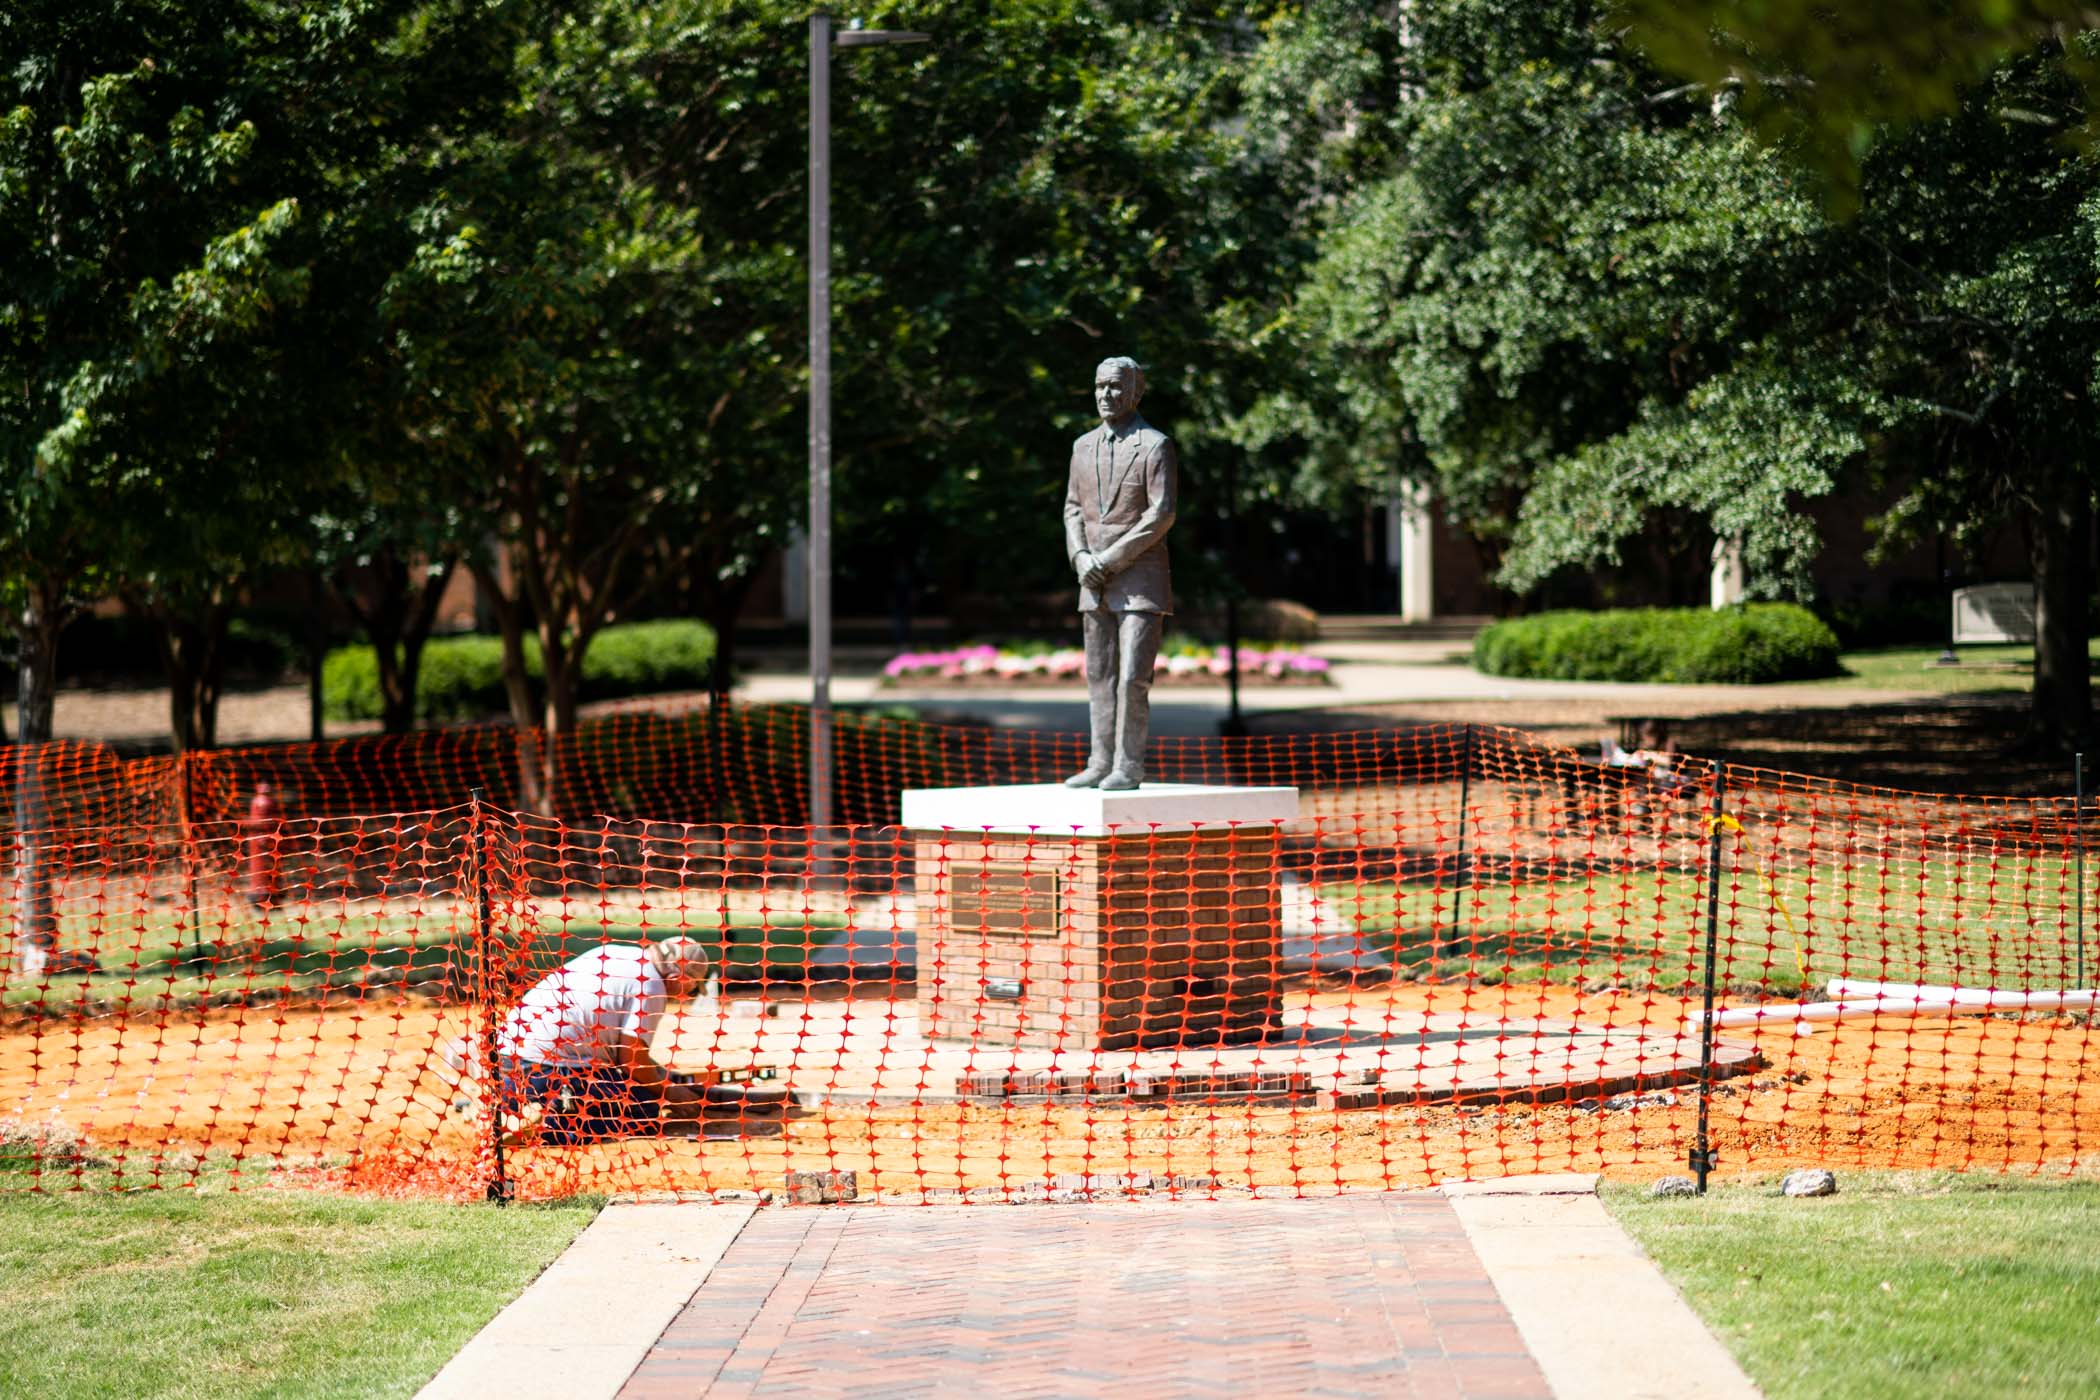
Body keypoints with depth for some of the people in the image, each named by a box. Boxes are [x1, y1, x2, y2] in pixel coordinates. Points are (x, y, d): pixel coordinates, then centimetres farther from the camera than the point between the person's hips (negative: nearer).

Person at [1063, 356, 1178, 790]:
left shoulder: (1155, 445, -7)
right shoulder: (1084, 446, 13)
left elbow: (1161, 515, -14)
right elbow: (1074, 508, 15)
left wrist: (1111, 559, -16)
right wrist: (1081, 557, -4)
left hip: (1140, 580, -6)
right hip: (1095, 581, 6)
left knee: (1133, 677, -12)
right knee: (1100, 676, 6)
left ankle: (1129, 766, -8)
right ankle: (1100, 764, 8)